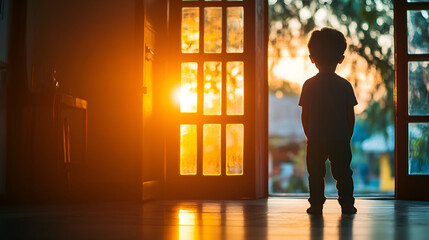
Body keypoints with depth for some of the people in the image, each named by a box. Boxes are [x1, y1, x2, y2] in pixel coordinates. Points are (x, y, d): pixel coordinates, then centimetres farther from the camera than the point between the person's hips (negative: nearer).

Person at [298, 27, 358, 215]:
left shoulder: (309, 85, -2)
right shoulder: (345, 85, -1)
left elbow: (304, 116, 0)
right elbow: (350, 116, 1)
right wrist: (347, 137, 12)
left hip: (316, 138, 0)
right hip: (340, 138, 0)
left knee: (316, 173, 7)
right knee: (343, 172, 9)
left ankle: (316, 204, 5)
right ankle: (347, 203, 8)